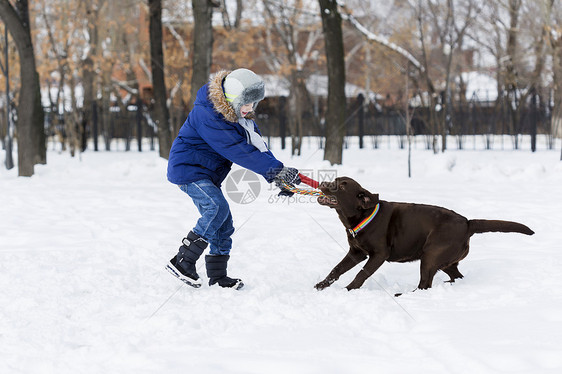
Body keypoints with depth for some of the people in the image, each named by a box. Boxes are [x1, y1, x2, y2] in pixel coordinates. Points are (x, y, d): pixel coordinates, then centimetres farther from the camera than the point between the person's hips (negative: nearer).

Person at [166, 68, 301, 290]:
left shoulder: (240, 115, 3)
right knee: (217, 207, -26)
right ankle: (181, 262, -21)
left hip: (209, 175, 9)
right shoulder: (208, 116, -28)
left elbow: (256, 145, -1)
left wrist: (278, 176, -15)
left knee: (223, 222, 5)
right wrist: (277, 170, -31)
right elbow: (239, 151, -31)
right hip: (188, 169, -9)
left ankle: (217, 277, 13)